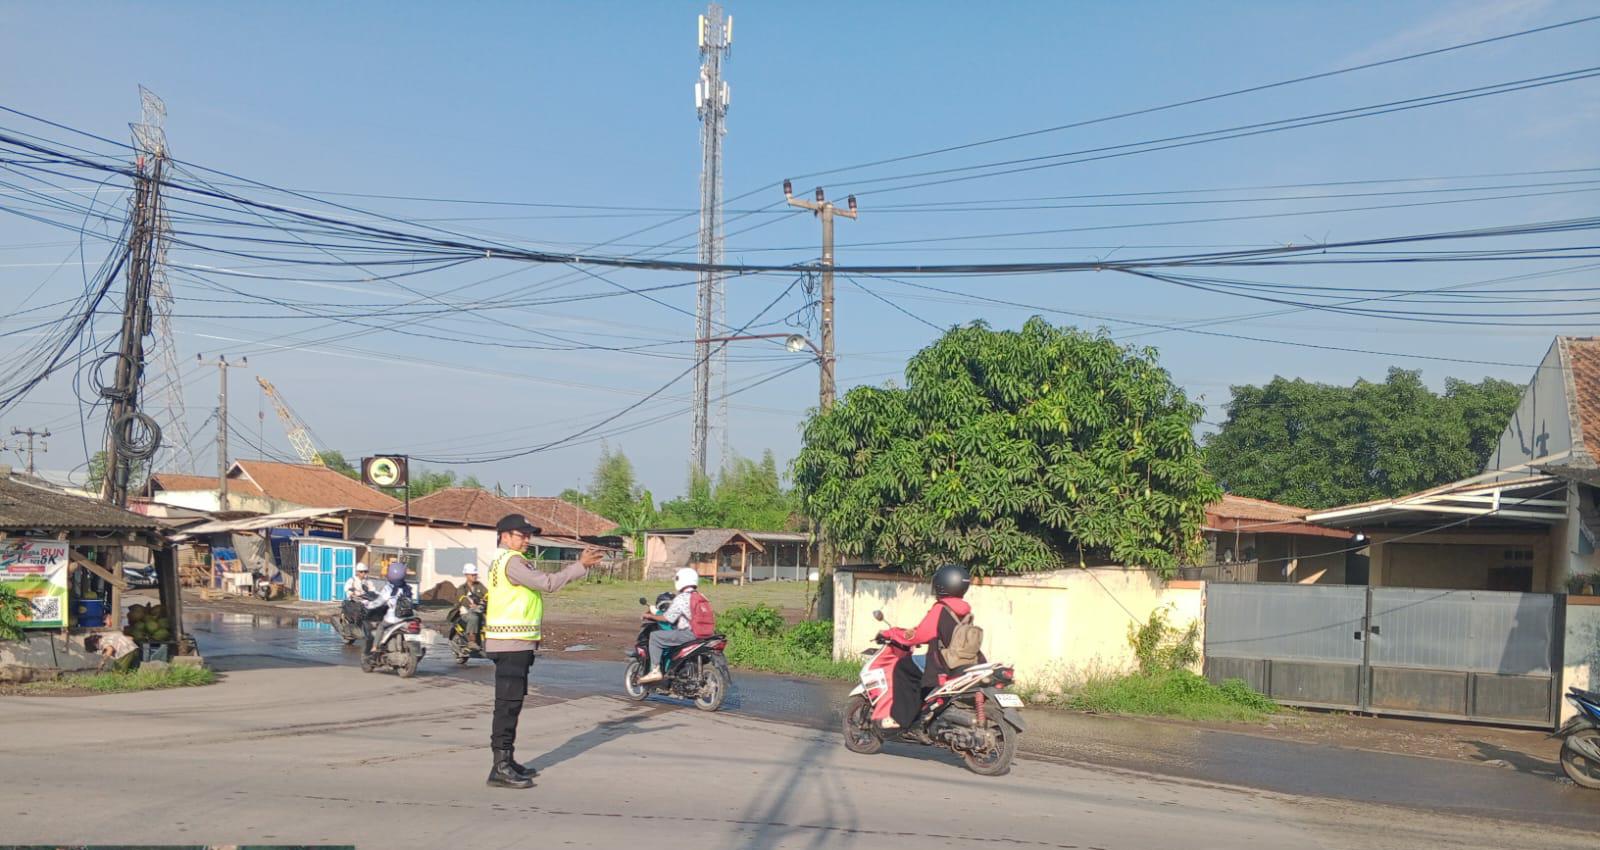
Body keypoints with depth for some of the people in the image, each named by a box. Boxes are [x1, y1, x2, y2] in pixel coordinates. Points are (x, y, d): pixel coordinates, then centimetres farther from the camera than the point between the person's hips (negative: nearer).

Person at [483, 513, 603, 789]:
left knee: (511, 703, 16)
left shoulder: (505, 560, 20)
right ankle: (500, 768, -10)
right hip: (511, 643, -11)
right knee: (508, 703, -10)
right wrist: (580, 566, -18)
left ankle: (507, 761, 24)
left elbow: (542, 581, 17)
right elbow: (546, 583, -22)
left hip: (514, 643, 11)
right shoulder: (511, 561, -14)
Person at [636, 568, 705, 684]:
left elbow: (667, 618, -8)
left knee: (655, 636, -3)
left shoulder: (681, 598, -11)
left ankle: (655, 671, -9)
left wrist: (650, 616, 7)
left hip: (688, 634, -9)